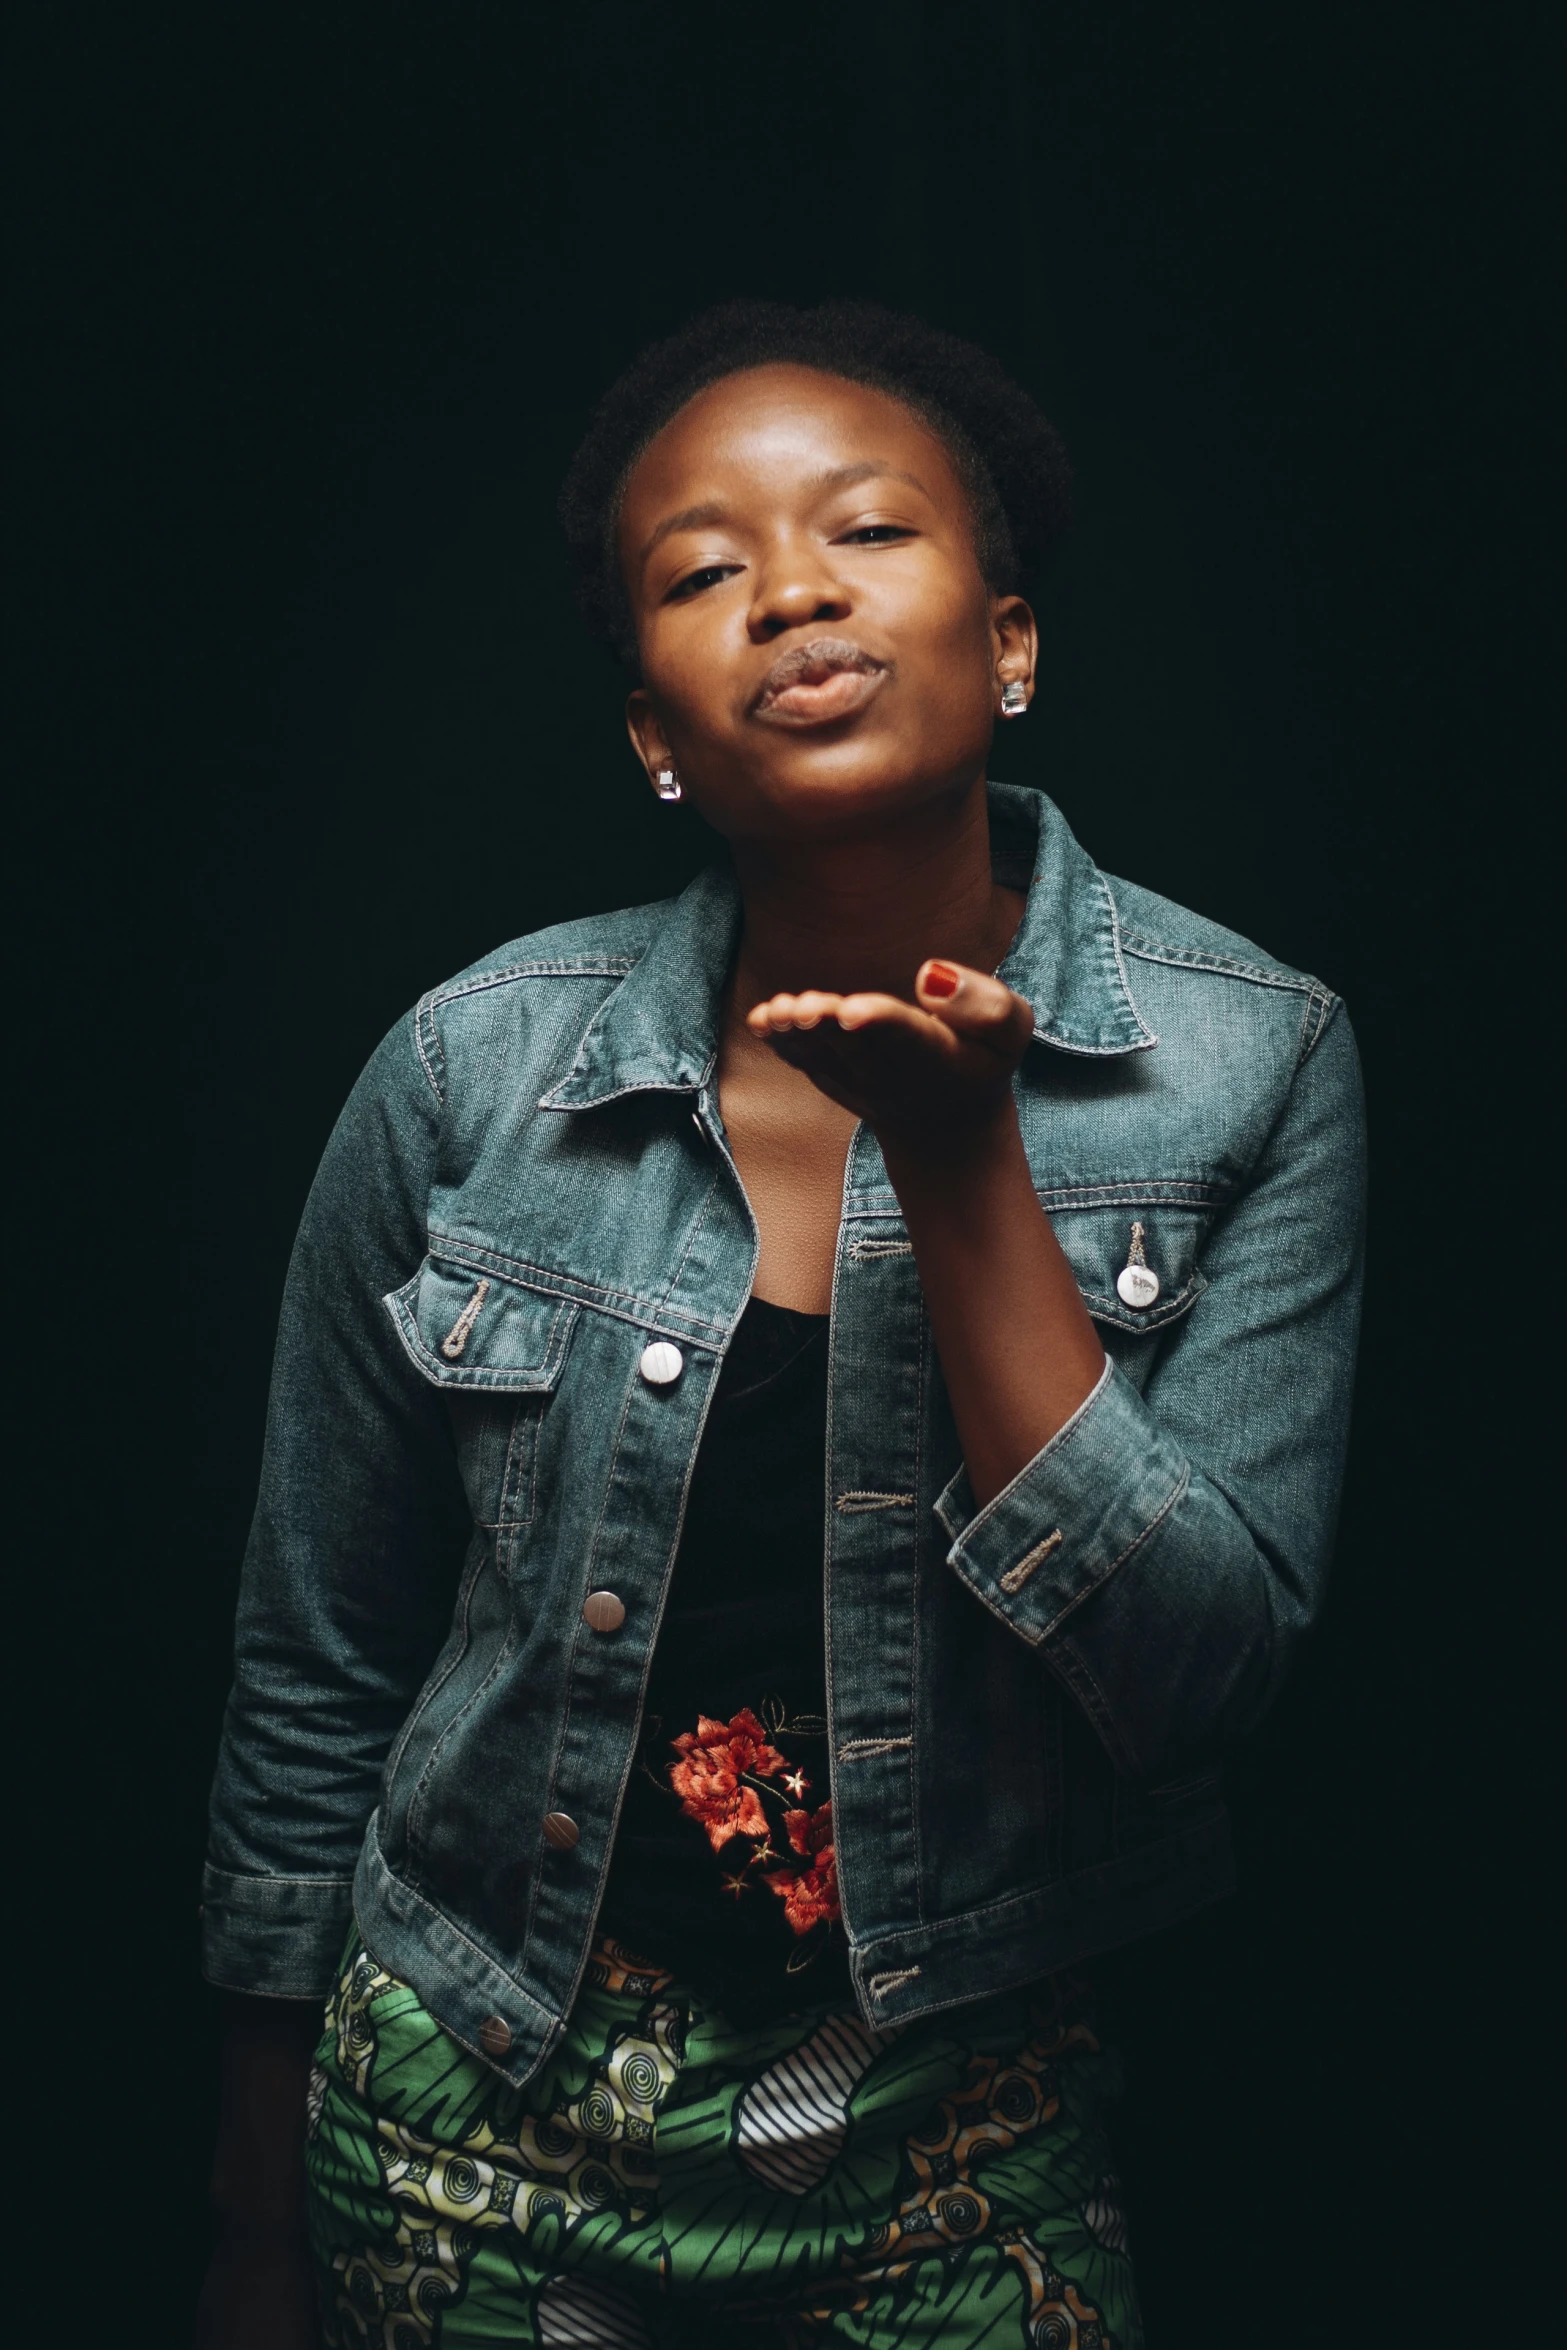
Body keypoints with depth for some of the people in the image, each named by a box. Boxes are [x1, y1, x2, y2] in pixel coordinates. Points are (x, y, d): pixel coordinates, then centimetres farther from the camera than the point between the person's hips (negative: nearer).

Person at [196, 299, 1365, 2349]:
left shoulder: (1251, 1063, -12)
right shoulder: (472, 1073, -11)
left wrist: (961, 1163, -25)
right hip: (479, 2130, 1)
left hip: (962, 2152, 0)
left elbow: (1204, 1678, -17)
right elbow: (314, 1691, -2)